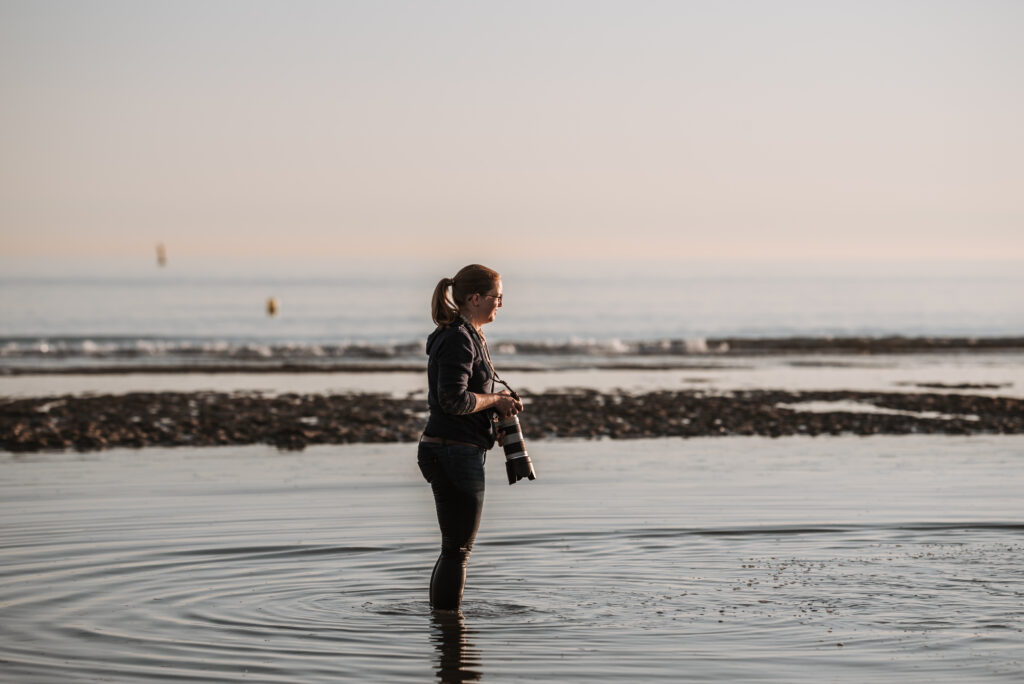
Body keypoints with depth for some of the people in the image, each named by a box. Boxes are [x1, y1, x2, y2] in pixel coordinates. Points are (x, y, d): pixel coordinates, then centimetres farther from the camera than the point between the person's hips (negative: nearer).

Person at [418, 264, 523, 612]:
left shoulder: (470, 336, 17)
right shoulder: (458, 340, -16)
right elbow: (454, 400, -24)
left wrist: (497, 401, 10)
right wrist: (495, 400, -10)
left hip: (447, 451, 11)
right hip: (456, 452, -11)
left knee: (454, 548, 17)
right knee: (458, 549, -5)